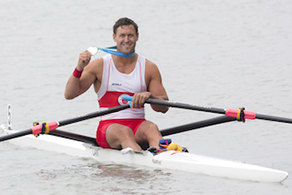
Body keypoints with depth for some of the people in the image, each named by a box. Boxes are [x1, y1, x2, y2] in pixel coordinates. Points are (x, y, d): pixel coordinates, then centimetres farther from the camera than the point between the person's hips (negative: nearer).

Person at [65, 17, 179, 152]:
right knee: (124, 132, -36)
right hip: (108, 127, -1)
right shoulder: (100, 66, 7)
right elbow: (69, 95, 2)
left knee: (152, 128, -34)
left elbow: (164, 107, 6)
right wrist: (79, 68, -14)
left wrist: (149, 96, -16)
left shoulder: (149, 68, 10)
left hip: (138, 127, 2)